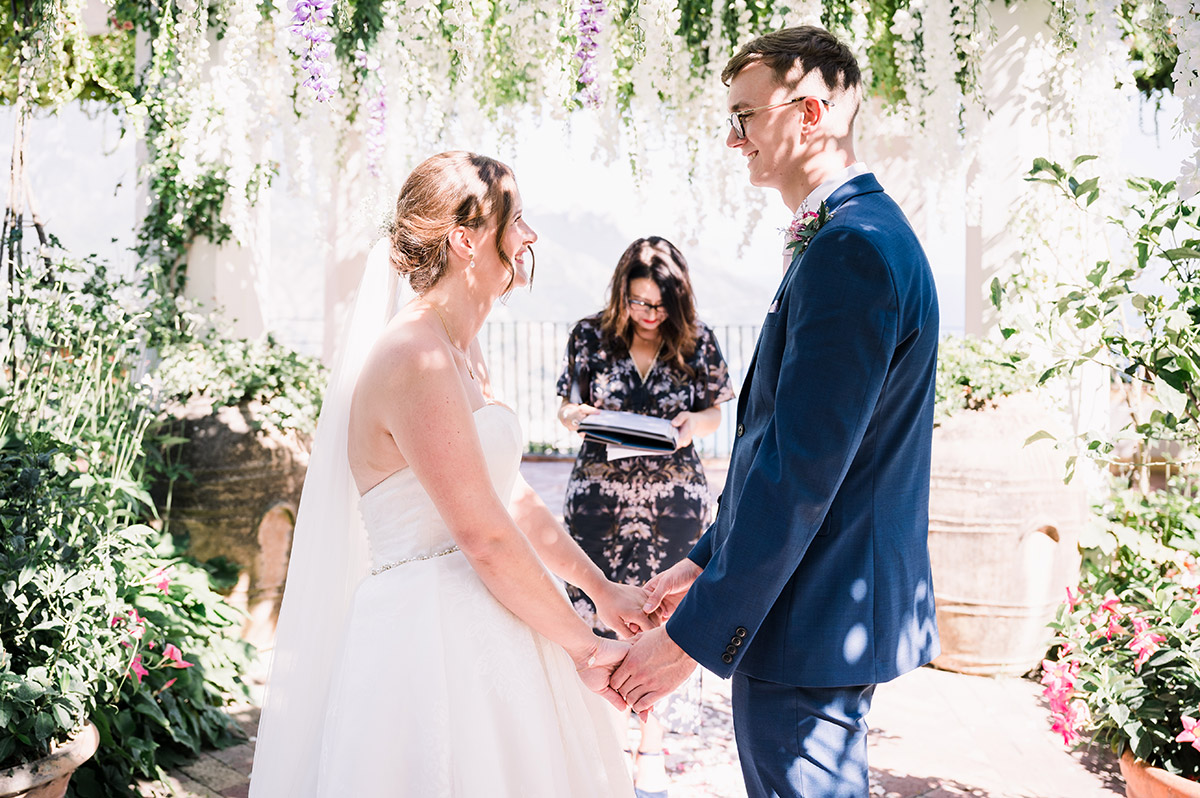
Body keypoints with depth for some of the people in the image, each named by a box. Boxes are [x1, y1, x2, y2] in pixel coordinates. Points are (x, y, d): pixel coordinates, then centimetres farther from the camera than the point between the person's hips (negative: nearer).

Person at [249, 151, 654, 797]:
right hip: (434, 640, -9)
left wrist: (600, 588, 12)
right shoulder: (416, 357, -19)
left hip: (480, 623, 9)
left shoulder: (463, 353, 12)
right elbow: (485, 537, -20)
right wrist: (586, 649, -11)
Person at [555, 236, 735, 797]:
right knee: (594, 606, 4)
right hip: (599, 493, 0)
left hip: (673, 499, 0)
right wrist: (579, 416, -16)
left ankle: (651, 748, 21)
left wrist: (695, 424, -14)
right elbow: (567, 410, 6)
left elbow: (715, 412, 8)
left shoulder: (698, 342, -2)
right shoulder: (590, 335, -1)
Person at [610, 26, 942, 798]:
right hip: (827, 612, 10)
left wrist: (694, 635, -19)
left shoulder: (850, 248, -21)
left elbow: (801, 470, -25)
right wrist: (707, 560, 15)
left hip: (814, 624, -10)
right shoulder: (849, 235, 13)